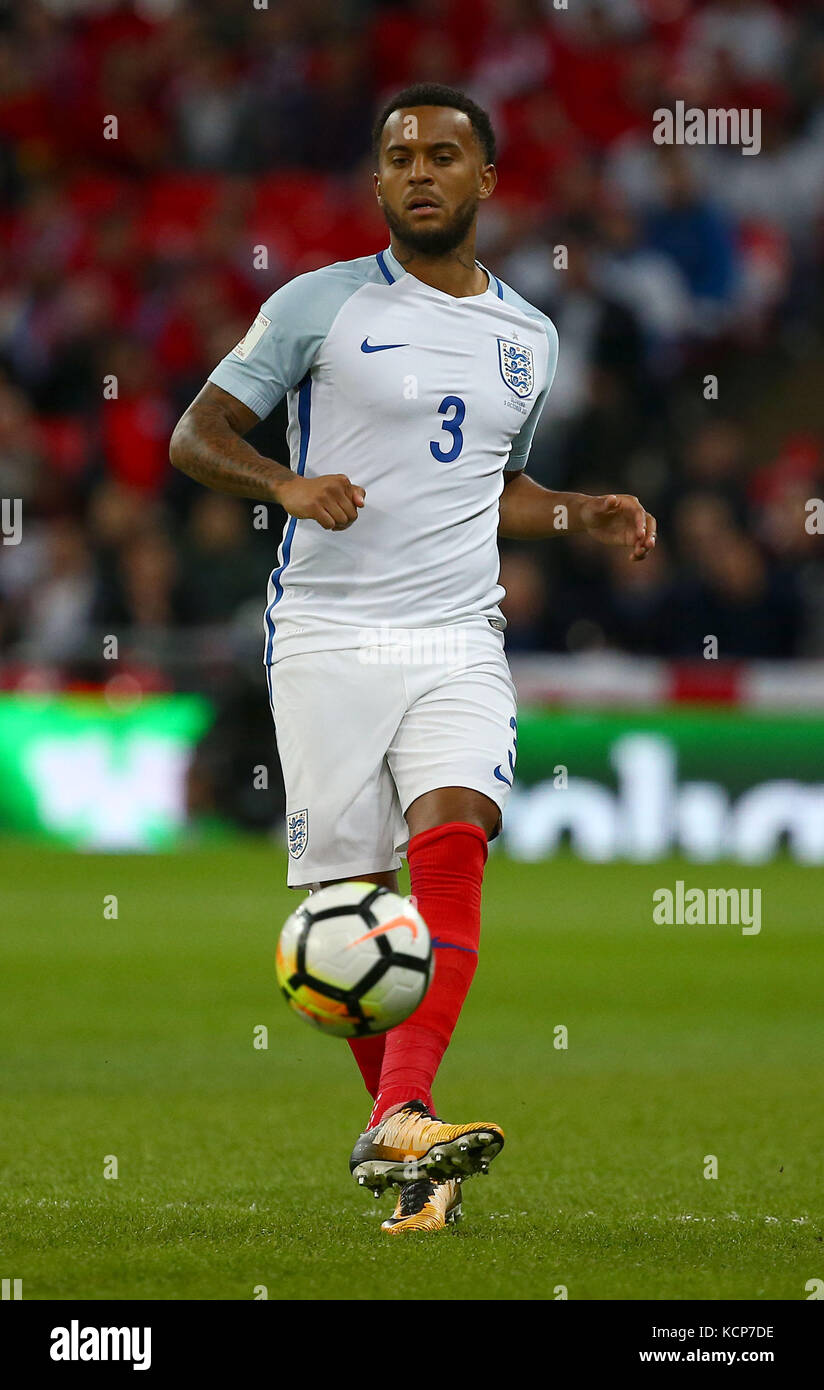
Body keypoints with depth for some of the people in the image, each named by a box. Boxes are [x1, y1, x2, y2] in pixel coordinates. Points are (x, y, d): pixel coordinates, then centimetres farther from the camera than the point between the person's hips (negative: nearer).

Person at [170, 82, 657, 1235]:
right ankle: (393, 1119, 19)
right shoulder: (322, 305, 1)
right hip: (328, 636, -2)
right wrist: (287, 484, -18)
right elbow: (196, 437, 1)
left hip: (458, 640, 2)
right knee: (345, 895, -1)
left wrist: (580, 515, 11)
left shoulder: (528, 339, 15)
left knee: (454, 839, -21)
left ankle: (404, 1123, -33)